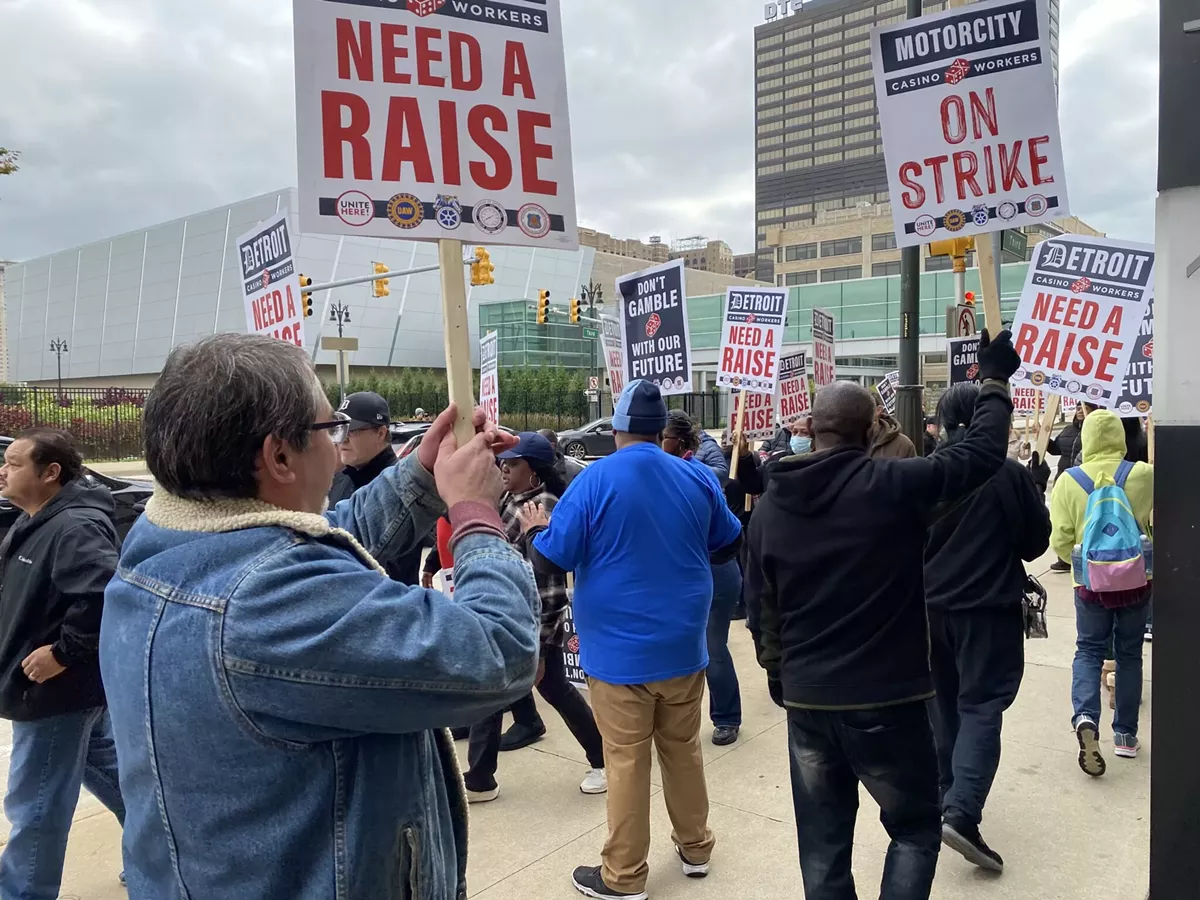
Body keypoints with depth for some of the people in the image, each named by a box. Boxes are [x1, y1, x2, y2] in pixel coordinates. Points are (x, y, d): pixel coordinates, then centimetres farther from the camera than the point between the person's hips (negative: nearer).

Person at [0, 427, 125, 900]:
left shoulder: (75, 528, -25)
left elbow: (105, 595, -37)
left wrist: (63, 652, -29)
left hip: (57, 691, -11)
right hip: (72, 688, 11)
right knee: (109, 771, 23)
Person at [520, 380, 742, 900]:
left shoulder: (596, 480, -15)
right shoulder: (698, 479, -1)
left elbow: (548, 560, -13)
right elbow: (728, 546, 13)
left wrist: (535, 530, 8)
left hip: (619, 651, -4)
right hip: (683, 646, 5)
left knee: (626, 761, 5)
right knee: (683, 748, 19)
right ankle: (695, 846, 35)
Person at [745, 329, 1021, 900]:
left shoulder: (769, 505, -1)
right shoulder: (892, 485, -15)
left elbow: (760, 607, 7)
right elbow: (981, 452, -4)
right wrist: (995, 379, 11)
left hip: (805, 699, 4)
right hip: (886, 699, -4)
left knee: (822, 841, 16)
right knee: (915, 828, 18)